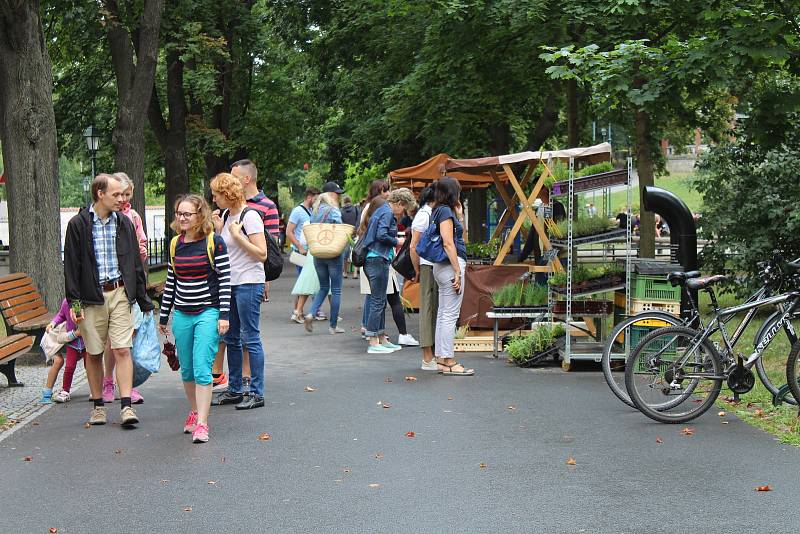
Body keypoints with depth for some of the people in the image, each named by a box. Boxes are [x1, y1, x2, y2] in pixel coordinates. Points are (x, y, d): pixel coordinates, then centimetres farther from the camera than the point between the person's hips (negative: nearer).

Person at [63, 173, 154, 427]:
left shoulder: (124, 223, 9)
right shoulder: (78, 225, -2)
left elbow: (135, 263, 14)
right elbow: (71, 266, -2)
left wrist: (143, 299, 12)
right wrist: (74, 302, -8)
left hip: (120, 293, 2)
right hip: (91, 297, -2)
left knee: (122, 349, -7)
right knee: (93, 353, 6)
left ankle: (126, 406, -7)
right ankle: (98, 406, 18)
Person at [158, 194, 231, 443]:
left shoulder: (214, 243, -6)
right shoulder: (175, 245, 8)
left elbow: (224, 280, -7)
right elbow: (170, 282, 15)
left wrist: (224, 315, -11)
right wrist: (163, 316, 17)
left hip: (208, 313, -5)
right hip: (181, 315, 5)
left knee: (202, 369, -11)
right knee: (186, 370, 11)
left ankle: (201, 423, -9)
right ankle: (194, 412, 29)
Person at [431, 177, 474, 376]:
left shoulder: (442, 211, 18)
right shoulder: (446, 211, -11)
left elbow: (460, 238, 27)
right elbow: (448, 243, -18)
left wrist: (459, 214, 21)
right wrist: (458, 272, -19)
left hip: (443, 267, 10)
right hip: (451, 265, -10)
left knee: (443, 314, 11)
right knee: (450, 315, -8)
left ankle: (441, 359, 15)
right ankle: (448, 361, -7)